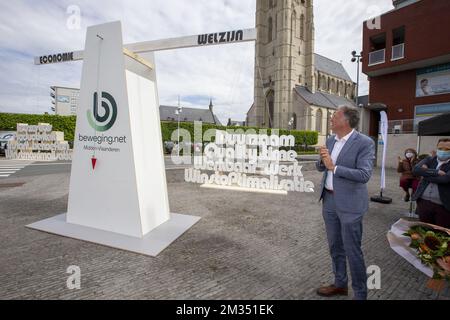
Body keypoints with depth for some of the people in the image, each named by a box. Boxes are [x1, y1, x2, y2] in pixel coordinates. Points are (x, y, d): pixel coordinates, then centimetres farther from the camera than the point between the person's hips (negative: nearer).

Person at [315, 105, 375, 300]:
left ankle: (360, 293, 24)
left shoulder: (365, 143, -13)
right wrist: (322, 160, -9)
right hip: (329, 200, 7)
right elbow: (321, 168, 12)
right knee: (335, 246, 19)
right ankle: (340, 284, 38)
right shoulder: (330, 140, 7)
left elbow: (364, 175, -22)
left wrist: (334, 167, -21)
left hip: (349, 203, -7)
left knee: (352, 251, 4)